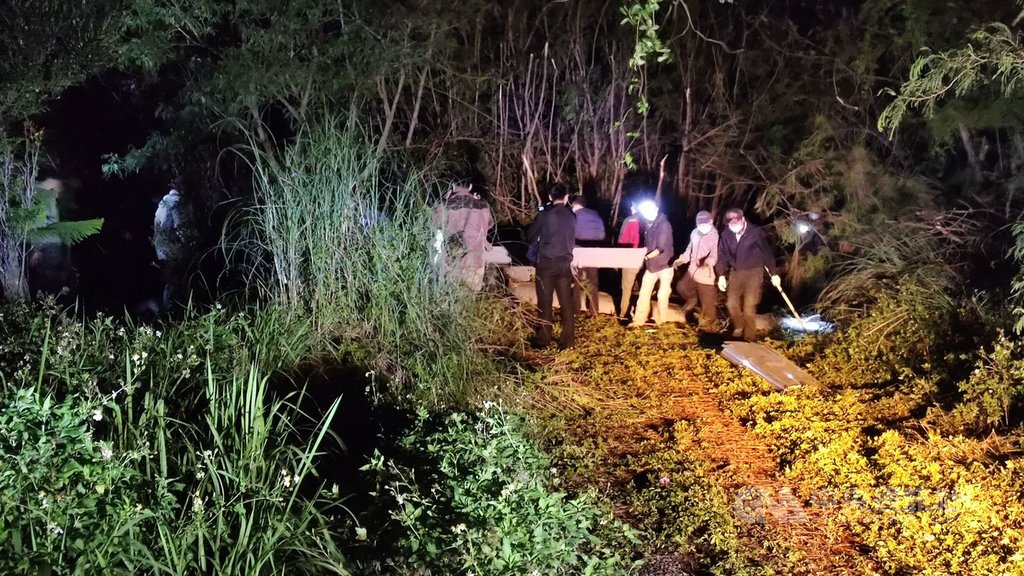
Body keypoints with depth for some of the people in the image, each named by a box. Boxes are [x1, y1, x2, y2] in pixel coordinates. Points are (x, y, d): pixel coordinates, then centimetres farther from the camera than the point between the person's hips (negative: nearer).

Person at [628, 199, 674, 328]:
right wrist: (641, 255, -2)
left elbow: (661, 248, -19)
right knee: (644, 292, 6)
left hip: (665, 265, -7)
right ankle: (639, 320, 12)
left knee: (662, 295, -2)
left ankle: (662, 322, 11)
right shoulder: (649, 225, 9)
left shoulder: (664, 225, -14)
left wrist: (646, 256, -20)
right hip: (651, 265, 7)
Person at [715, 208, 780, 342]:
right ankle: (739, 326, 30)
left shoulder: (755, 232, -18)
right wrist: (721, 275, -7)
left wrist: (773, 274, -4)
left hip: (754, 272, -4)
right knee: (731, 302, 2)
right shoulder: (726, 235, -9)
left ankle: (749, 338, 8)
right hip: (735, 272, 4)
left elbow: (767, 253, -8)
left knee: (749, 307, -5)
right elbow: (722, 256, 1)